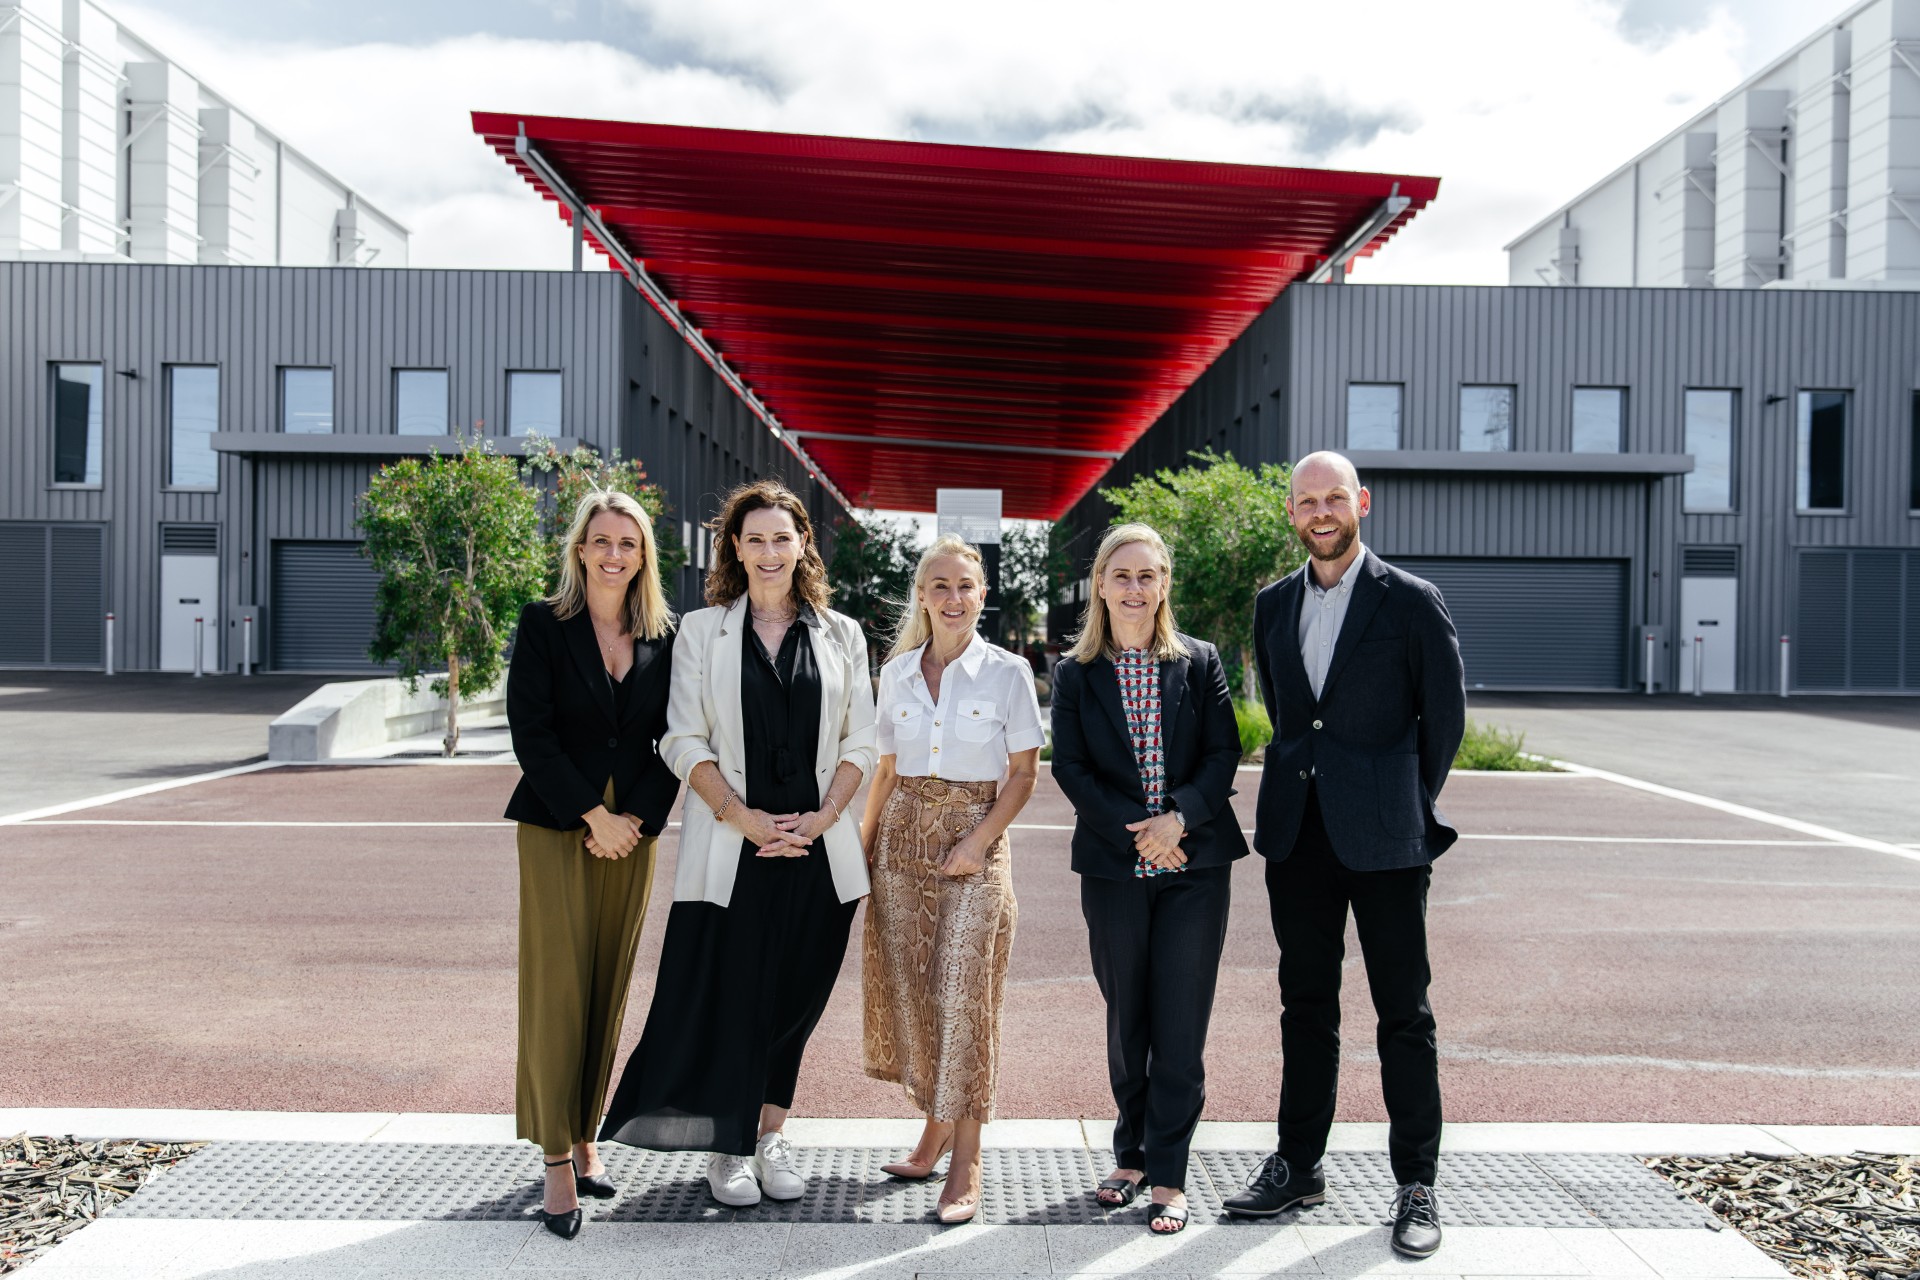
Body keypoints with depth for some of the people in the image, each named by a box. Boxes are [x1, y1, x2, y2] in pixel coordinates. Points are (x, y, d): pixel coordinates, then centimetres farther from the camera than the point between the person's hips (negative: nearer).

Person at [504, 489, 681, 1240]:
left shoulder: (664, 637, 6)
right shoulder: (544, 625, -2)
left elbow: (673, 740, 6)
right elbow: (531, 731, -8)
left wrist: (636, 818, -7)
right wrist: (592, 815, -12)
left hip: (632, 833, 3)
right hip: (556, 830, -3)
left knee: (609, 992, 8)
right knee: (558, 991, -4)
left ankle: (586, 1140, 19)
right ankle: (557, 1162, 2)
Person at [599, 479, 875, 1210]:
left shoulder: (841, 635, 9)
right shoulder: (702, 631, 4)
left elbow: (859, 743, 7)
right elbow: (685, 743, -1)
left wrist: (821, 818, -8)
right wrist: (744, 817, -12)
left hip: (817, 848, 2)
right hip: (731, 847, -2)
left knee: (795, 997, 9)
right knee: (728, 995, 0)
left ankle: (770, 1138, 24)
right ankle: (729, 1150, 16)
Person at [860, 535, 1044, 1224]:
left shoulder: (1007, 672, -3)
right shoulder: (896, 673, 8)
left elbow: (1022, 773, -2)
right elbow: (885, 770, 14)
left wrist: (977, 841, -14)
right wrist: (863, 848, 8)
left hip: (974, 844, -4)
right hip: (903, 838, 4)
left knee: (963, 994, -9)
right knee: (911, 991, 5)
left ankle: (965, 1165, -3)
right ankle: (934, 1134, 21)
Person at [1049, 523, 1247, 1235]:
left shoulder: (1200, 663, 5)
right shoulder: (1075, 674, 4)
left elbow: (1224, 755, -1)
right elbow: (1070, 768, -2)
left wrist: (1179, 817, -16)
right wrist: (1135, 829, -13)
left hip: (1196, 864, -1)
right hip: (1114, 868, 1)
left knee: (1181, 1024, 0)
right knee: (1126, 1021, 10)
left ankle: (1168, 1175, 9)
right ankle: (1132, 1156, 26)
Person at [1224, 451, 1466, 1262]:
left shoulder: (1411, 602, -4)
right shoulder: (1273, 605, 10)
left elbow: (1446, 716, 1)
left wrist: (1412, 807, 4)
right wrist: (1306, 784, 13)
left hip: (1383, 838, -4)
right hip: (1297, 832, 5)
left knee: (1404, 1013, 3)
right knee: (1305, 1005, 13)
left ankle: (1416, 1185, 14)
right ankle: (1298, 1165, 25)